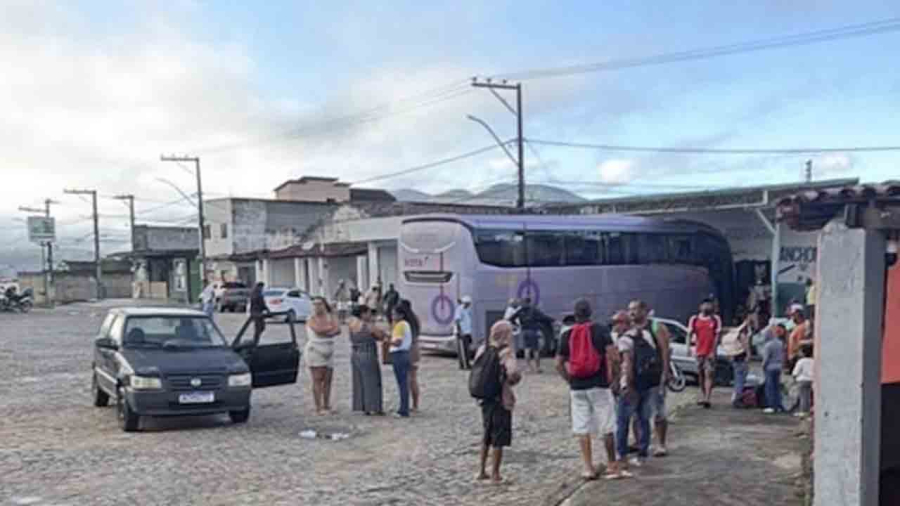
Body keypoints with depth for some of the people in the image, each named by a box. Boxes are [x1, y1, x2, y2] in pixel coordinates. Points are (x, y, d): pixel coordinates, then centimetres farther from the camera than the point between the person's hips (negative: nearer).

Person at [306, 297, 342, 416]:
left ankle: (326, 407, 14)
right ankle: (318, 408, -8)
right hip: (315, 352, -4)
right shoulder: (311, 319, -1)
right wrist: (330, 327, -6)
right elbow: (318, 330, -20)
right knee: (317, 380, -8)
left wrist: (324, 332, -17)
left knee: (328, 380, 5)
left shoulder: (330, 317, 10)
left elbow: (338, 330, -6)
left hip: (328, 353, 5)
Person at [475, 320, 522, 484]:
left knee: (486, 435, 20)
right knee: (499, 439, 7)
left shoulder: (483, 349, 2)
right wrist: (513, 381, -11)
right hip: (502, 400, -6)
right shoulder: (506, 352, -17)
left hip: (485, 398, 6)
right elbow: (513, 373, -30)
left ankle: (482, 471, 26)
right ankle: (495, 474, 14)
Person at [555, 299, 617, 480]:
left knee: (582, 429, 7)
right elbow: (611, 354, -13)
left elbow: (559, 364, 4)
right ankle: (612, 464, 19)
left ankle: (588, 467, 7)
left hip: (577, 387, 2)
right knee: (606, 427, 10)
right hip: (599, 384, -2)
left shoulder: (567, 335, 5)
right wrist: (610, 376, -3)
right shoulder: (601, 330, -3)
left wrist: (570, 380, 12)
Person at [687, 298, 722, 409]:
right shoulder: (694, 319, 5)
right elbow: (689, 334, 5)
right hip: (699, 351, 3)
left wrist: (713, 351, -8)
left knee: (709, 374, -9)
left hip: (710, 352, -3)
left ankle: (707, 398, -14)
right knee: (701, 374, 12)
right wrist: (689, 347, -8)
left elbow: (717, 336, -2)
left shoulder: (716, 319, 0)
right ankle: (702, 396, 25)